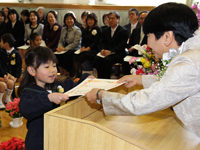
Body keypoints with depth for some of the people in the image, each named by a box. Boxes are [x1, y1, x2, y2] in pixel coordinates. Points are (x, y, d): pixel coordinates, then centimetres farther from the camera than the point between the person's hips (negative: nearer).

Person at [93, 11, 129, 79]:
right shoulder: (106, 30, 20)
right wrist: (102, 49, -8)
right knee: (97, 59, -25)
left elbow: (121, 45, -11)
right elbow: (102, 42, 16)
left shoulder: (124, 31, -1)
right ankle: (100, 78, -14)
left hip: (117, 54, -5)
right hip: (106, 52, 5)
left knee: (107, 60, -34)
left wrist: (110, 51, -23)